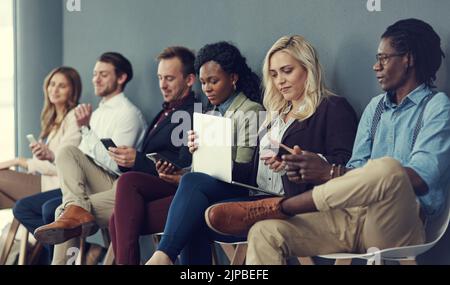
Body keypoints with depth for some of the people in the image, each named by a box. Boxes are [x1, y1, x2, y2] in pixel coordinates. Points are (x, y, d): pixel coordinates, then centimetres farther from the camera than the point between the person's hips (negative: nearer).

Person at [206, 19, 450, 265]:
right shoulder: (376, 106, 23)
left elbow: (422, 177, -15)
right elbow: (356, 170, 16)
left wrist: (331, 172, -17)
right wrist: (310, 173, -6)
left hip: (399, 227, -5)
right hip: (353, 217, 6)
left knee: (387, 168, -38)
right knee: (265, 233, -18)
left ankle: (278, 207, -21)